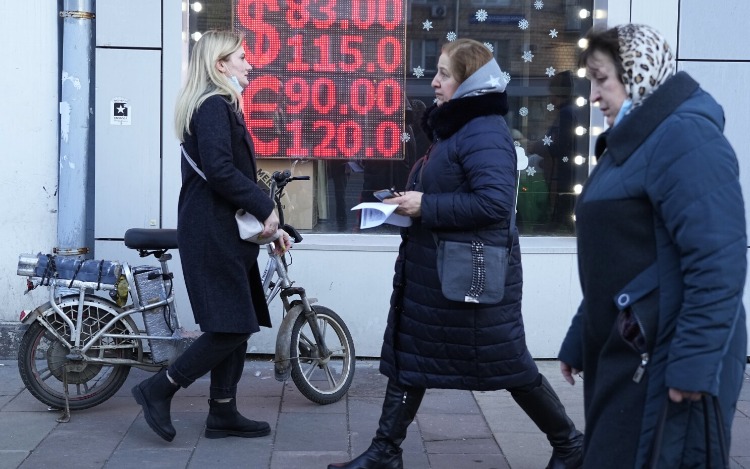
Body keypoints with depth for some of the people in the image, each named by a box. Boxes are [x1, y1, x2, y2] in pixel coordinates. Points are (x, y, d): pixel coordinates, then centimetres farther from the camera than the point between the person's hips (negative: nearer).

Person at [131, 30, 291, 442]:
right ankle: (158, 389, 0)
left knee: (237, 326, 11)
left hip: (224, 231, 10)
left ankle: (223, 414, 17)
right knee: (232, 327, -9)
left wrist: (267, 223, 15)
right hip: (213, 233, -10)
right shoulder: (214, 106, -12)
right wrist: (265, 208, -16)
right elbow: (220, 172, -23)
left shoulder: (219, 106, 20)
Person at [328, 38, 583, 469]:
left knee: (507, 363, 2)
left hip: (475, 275, -10)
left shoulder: (485, 133, -19)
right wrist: (405, 203, 6)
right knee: (409, 357, 11)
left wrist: (425, 206, -23)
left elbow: (494, 203, -30)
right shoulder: (456, 127, 13)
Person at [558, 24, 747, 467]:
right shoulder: (633, 142, 17)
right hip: (624, 354, 10)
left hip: (664, 362, -10)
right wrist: (579, 341, 20)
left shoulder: (684, 137, -14)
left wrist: (695, 364, -24)